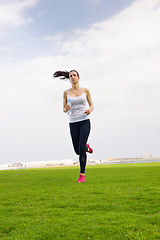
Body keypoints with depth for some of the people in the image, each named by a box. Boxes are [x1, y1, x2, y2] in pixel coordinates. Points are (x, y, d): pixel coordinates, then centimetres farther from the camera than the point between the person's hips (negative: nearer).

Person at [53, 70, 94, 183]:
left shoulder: (85, 91, 4)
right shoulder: (66, 92, 5)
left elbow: (91, 105, 11)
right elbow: (64, 109, 9)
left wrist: (90, 110, -12)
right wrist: (66, 109, -15)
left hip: (84, 121, -2)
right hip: (73, 123, 2)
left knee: (81, 149, -15)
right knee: (77, 151, 6)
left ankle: (82, 174, -1)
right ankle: (86, 147, 43)